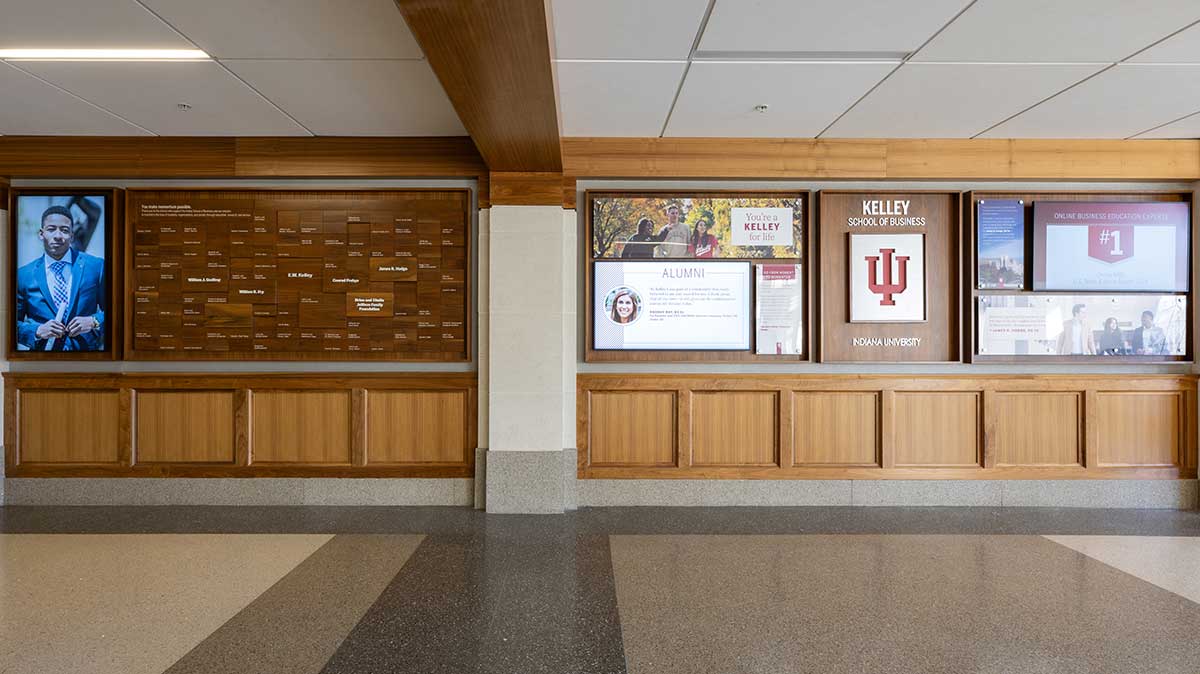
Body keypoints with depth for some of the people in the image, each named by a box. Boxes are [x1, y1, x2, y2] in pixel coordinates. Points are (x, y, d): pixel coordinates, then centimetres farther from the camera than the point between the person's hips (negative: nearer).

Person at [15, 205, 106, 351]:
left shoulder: (96, 266, 2)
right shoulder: (23, 275, 6)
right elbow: (16, 323, 9)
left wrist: (94, 322, -11)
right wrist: (37, 331, -8)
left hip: (86, 347, -2)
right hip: (43, 350, 2)